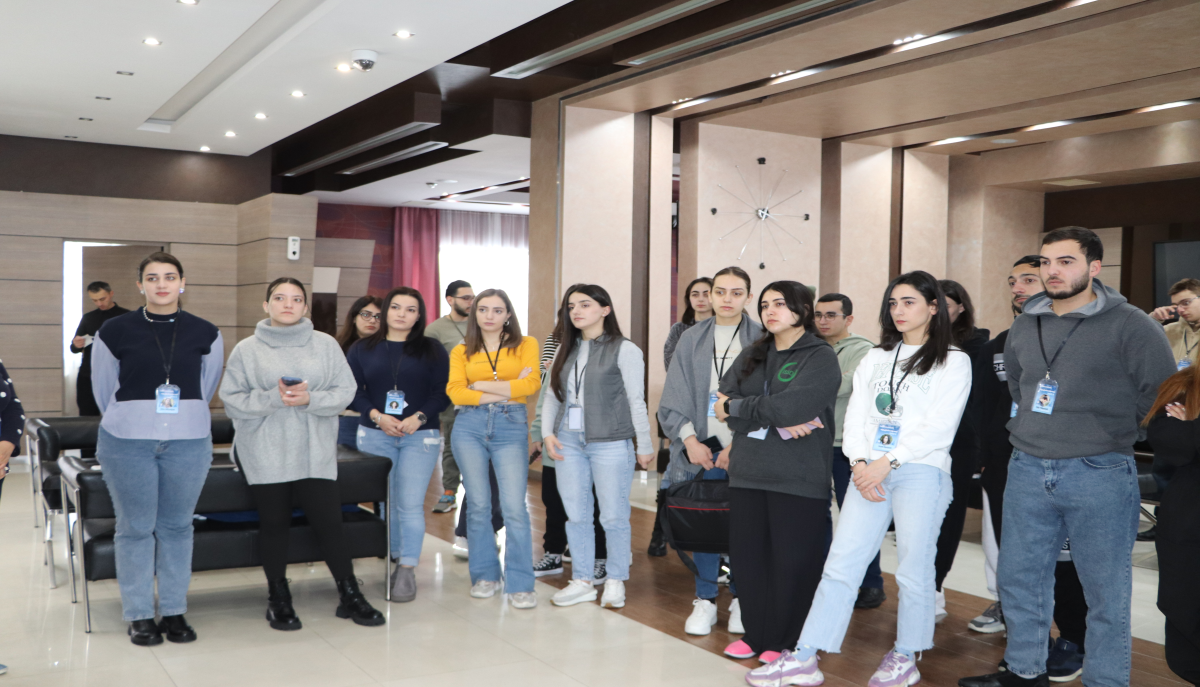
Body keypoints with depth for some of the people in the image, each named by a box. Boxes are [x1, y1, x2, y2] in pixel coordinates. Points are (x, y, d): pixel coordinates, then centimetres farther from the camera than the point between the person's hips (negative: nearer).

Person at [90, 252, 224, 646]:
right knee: (135, 528, 4)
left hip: (188, 443, 1)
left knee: (177, 526, 8)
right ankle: (139, 615, 15)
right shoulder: (115, 331, -3)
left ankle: (174, 612, 18)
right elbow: (104, 390, 9)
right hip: (128, 443, -1)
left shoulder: (206, 334, 1)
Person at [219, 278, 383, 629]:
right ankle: (278, 598, 24)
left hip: (315, 452, 1)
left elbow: (344, 391, 2)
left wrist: (310, 399, -15)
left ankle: (350, 595, 15)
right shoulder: (246, 349, 5)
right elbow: (232, 401, -2)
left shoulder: (326, 344, 7)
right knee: (274, 524, 7)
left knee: (329, 522, -1)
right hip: (265, 454, 0)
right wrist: (273, 398, -16)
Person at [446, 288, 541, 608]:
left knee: (514, 507, -8)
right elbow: (456, 392, -5)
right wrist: (509, 388, -11)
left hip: (510, 427, -2)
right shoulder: (461, 351, 9)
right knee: (478, 505, 7)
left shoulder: (525, 345, 6)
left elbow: (531, 384, -8)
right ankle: (486, 575, 21)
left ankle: (520, 584, 0)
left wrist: (482, 385, -6)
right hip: (470, 426, 2)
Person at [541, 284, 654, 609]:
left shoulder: (624, 349, -5)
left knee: (614, 517, 2)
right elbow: (553, 396, 14)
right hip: (569, 442, 5)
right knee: (576, 515, 9)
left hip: (611, 444, -5)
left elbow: (636, 401, -5)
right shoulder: (566, 350, 13)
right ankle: (582, 582, 20)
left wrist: (644, 446, -5)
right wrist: (548, 432, 1)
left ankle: (615, 581, 17)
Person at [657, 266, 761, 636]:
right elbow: (673, 400, 6)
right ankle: (705, 600, 17)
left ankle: (741, 599, 20)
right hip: (702, 448, 2)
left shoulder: (762, 340, 3)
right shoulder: (691, 339, 9)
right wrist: (690, 440, -6)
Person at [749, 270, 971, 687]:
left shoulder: (952, 362, 3)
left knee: (913, 571, 1)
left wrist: (887, 462, -14)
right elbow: (856, 415, 12)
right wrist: (859, 463, -5)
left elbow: (939, 426, -7)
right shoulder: (875, 359, 19)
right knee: (840, 564, 0)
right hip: (869, 472, 4)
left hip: (921, 470, -4)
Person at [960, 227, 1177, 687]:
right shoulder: (1024, 326, 9)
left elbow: (1162, 395, -5)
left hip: (1100, 476, -5)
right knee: (1018, 579, 14)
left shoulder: (1129, 325, -8)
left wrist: (1111, 430, 2)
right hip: (1027, 472, 6)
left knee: (1105, 592, 4)